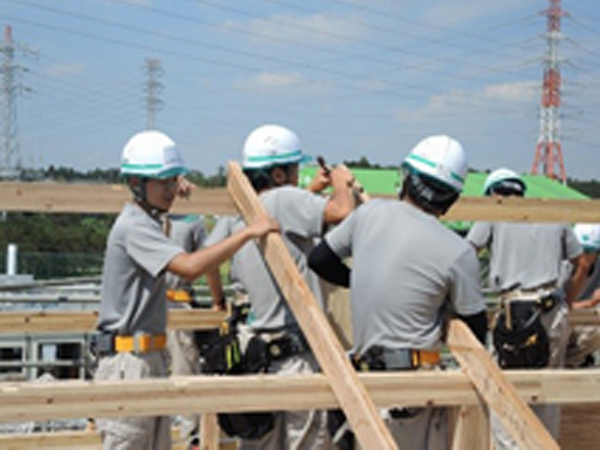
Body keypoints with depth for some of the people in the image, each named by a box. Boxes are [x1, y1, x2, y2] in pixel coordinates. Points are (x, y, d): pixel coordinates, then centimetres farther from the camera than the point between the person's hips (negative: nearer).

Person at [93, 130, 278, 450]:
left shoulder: (148, 223, 17)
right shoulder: (134, 226, -16)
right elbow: (190, 267, -28)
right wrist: (248, 233, -27)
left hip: (151, 357, 10)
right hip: (129, 361, -10)